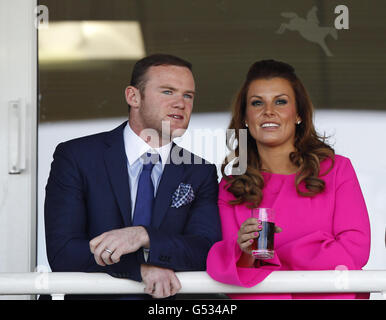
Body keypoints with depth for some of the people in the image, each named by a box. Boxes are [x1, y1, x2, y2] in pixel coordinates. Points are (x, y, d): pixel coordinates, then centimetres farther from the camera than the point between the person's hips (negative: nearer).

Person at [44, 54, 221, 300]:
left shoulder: (202, 173, 9)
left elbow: (208, 250, -4)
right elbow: (61, 252, -6)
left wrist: (143, 236, -20)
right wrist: (142, 268, -16)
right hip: (96, 296, -1)